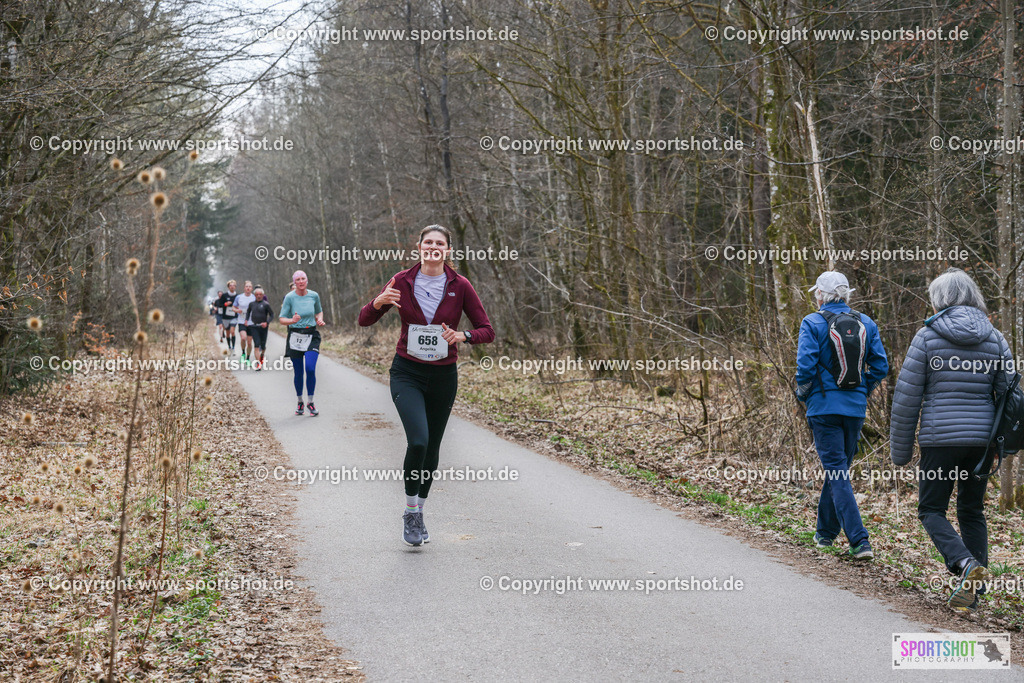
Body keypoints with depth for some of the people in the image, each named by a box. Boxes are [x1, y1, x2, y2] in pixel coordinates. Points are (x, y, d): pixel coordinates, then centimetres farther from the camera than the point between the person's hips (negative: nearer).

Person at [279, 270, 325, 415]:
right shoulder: (289, 297, -6)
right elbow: (282, 319, -5)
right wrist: (292, 321, -25)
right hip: (295, 337, -1)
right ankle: (300, 402, 25)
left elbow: (319, 311, 20)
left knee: (310, 369, -16)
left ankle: (310, 402, 0)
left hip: (311, 336, 1)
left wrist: (320, 320, -1)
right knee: (298, 372, 4)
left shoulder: (314, 296, 1)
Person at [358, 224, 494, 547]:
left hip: (443, 376, 2)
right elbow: (364, 320, 1)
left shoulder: (460, 286, -3)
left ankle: (418, 513, 32)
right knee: (418, 441, -21)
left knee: (432, 448, 11)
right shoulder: (402, 281, -3)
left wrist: (463, 335, -21)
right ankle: (410, 511, 1)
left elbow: (487, 330, 0)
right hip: (407, 372, -2)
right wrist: (379, 302, -20)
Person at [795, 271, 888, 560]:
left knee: (837, 473, -4)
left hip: (824, 406, -5)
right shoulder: (866, 323, 5)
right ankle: (825, 532, 32)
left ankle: (860, 541, -14)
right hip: (856, 407, 5)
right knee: (838, 468, 19)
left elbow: (805, 366, -15)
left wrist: (803, 395, 2)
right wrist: (862, 391, 15)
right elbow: (880, 366, 3)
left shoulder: (813, 323, -7)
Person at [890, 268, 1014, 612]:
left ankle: (966, 564, -16)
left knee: (931, 509, 8)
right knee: (972, 512, 15)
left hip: (940, 438, -4)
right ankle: (970, 592, 14)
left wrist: (900, 449, 3)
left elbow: (907, 397, -5)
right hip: (982, 438, 4)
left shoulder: (927, 336, -6)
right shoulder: (995, 338, 5)